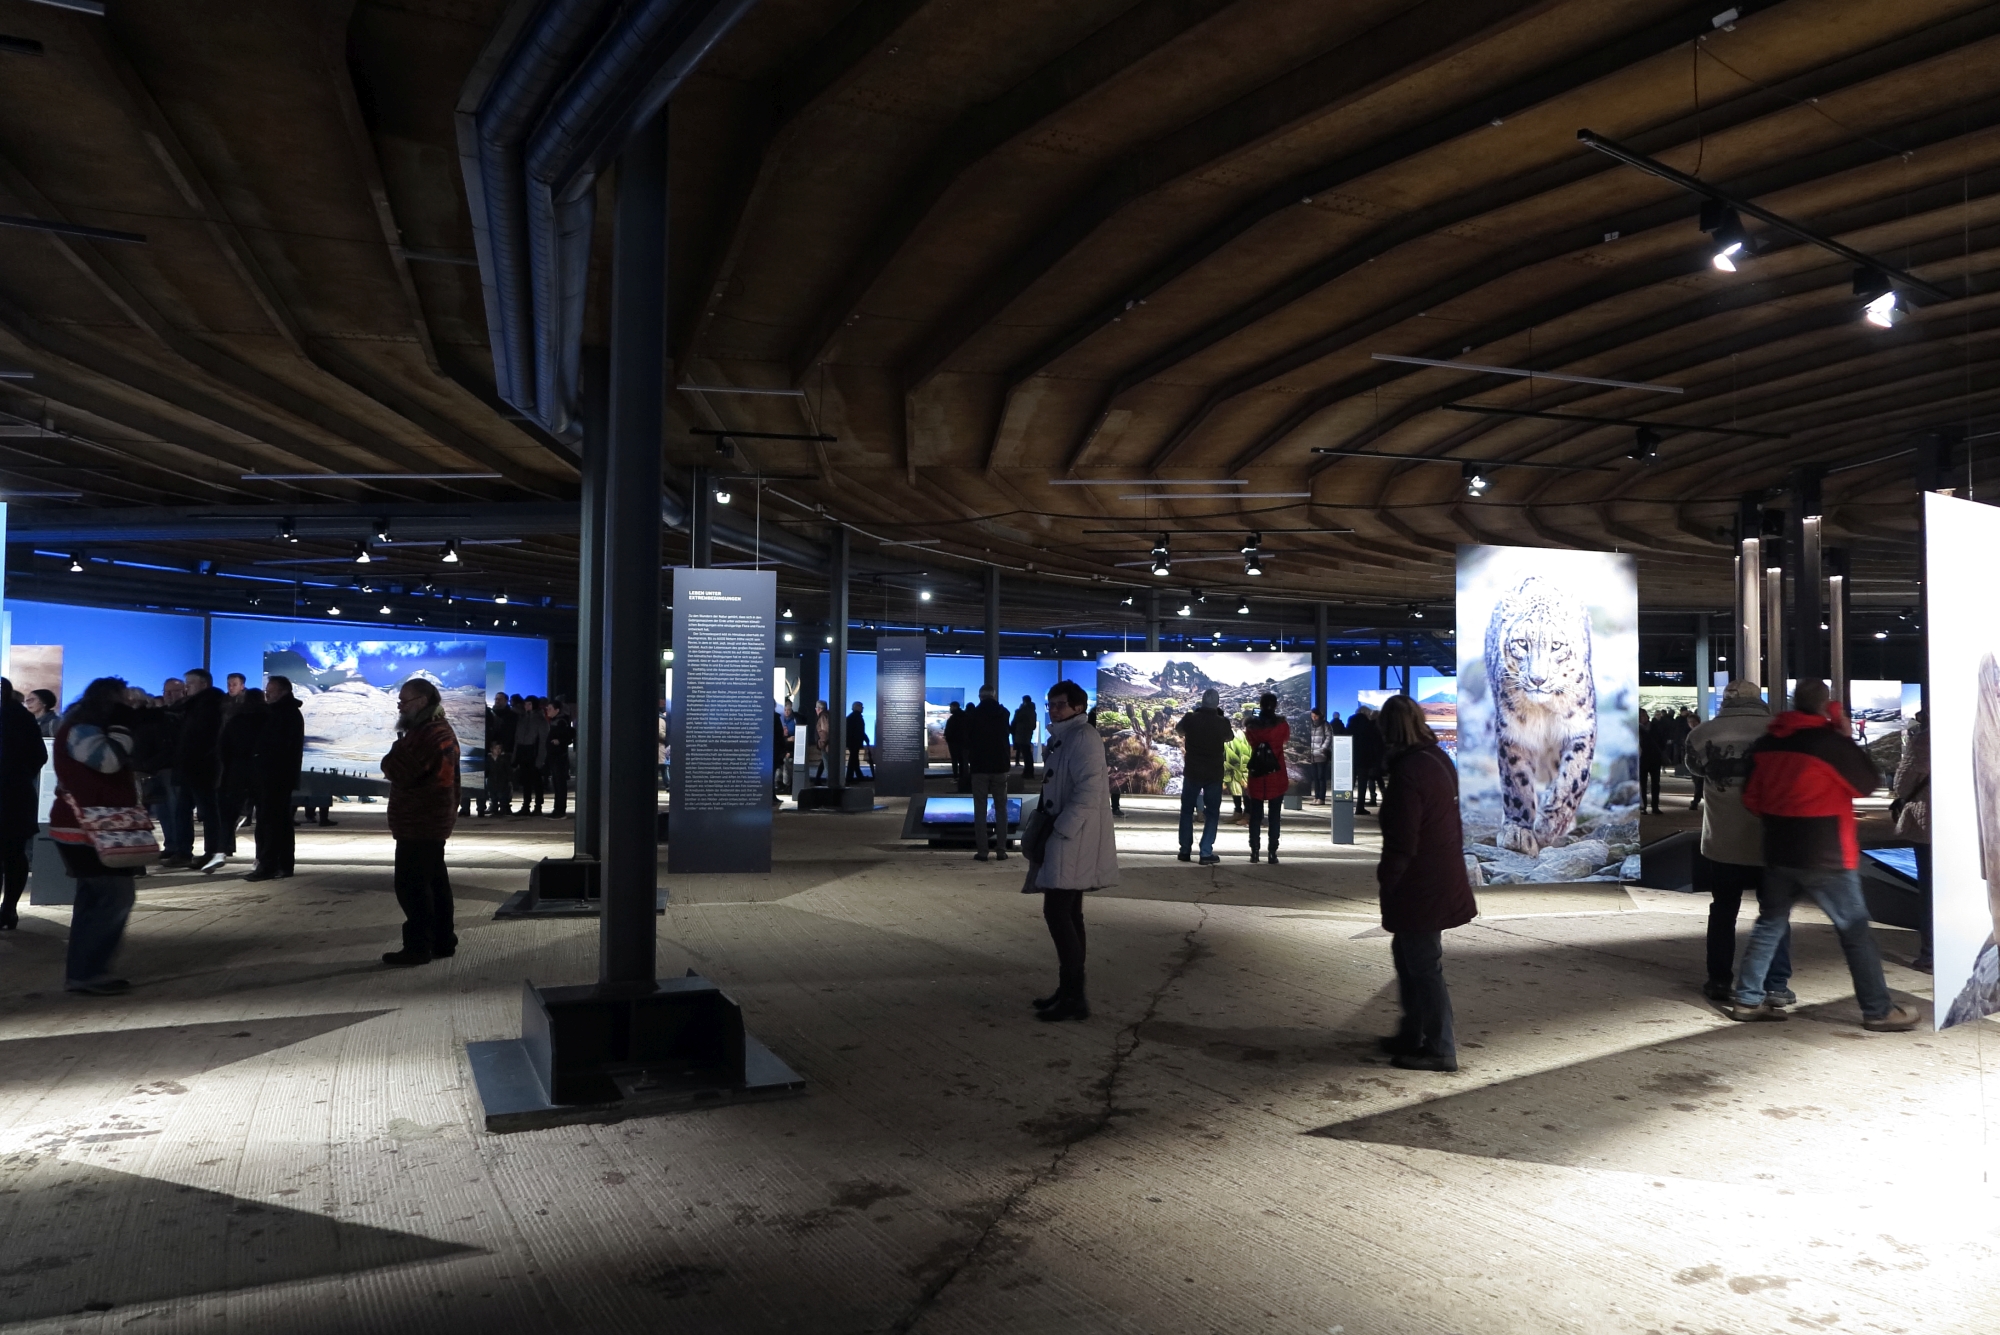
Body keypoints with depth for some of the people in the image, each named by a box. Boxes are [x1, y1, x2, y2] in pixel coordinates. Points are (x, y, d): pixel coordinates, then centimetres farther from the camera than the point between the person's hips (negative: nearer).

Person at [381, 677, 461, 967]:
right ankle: (443, 941, 19)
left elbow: (396, 771, -23)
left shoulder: (428, 734, -20)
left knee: (411, 885, -6)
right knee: (434, 881, 13)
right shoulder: (441, 729, 15)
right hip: (431, 821, 11)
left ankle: (418, 947, -2)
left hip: (419, 823, -11)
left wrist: (397, 749, -7)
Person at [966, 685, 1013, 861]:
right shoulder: (1003, 713, 5)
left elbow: (967, 744, -2)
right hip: (999, 766, 2)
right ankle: (1001, 850, 2)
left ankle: (981, 851, -3)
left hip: (979, 767, -2)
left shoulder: (972, 714, -2)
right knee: (1001, 809, 6)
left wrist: (966, 767, 4)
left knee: (980, 810, 0)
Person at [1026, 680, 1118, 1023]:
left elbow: (1090, 791, -23)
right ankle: (1068, 990, 21)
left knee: (1057, 914, -11)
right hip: (1063, 839, 10)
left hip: (1073, 840, -10)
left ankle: (1074, 997, -6)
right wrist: (1046, 826, 12)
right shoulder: (1061, 738, 16)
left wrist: (1060, 829, -21)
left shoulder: (1083, 738, -13)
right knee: (1067, 916, 13)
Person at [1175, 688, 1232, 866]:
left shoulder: (1190, 718, -10)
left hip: (1192, 772, 1)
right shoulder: (1222, 722, -10)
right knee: (1212, 813, 8)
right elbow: (1229, 737, 12)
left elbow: (1178, 729, 13)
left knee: (1187, 810, 15)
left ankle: (1185, 851, 17)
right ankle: (1206, 853, 0)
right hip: (1214, 774, -1)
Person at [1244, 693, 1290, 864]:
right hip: (1276, 777, -1)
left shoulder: (1252, 725, -2)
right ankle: (1273, 853, -2)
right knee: (1274, 816, 1)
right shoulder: (1281, 725, -6)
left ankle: (1254, 852, 6)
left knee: (1255, 815, 8)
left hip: (1257, 775, 1)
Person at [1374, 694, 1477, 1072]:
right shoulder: (1439, 758, 5)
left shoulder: (1408, 773, -24)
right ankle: (1413, 1034, 32)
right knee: (1407, 954, 21)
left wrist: (1385, 877, -8)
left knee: (1423, 966, 3)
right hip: (1441, 877, 9)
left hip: (1420, 886, -9)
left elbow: (1402, 843, -23)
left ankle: (1440, 1049, 14)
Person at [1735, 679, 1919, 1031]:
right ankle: (1878, 1011, 13)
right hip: (1826, 857, -5)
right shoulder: (1831, 742, -15)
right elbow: (1868, 783, 0)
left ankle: (1747, 1000, 14)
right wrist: (1846, 736, 4)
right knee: (1855, 930, 6)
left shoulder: (1766, 743, 2)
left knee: (1769, 925, 13)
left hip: (1778, 853, 5)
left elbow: (1751, 799, 8)